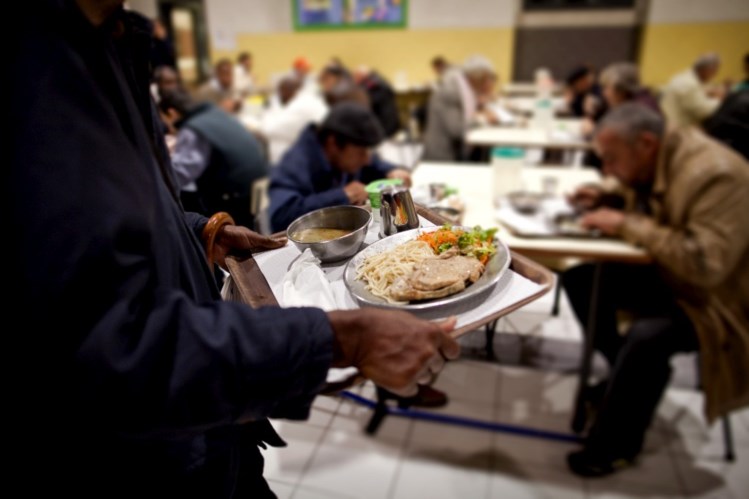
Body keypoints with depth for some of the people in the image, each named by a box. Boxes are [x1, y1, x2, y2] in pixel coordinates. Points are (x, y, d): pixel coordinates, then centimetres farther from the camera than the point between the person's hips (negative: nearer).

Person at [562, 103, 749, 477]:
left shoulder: (714, 175, -27)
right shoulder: (654, 164, -2)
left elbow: (706, 262, -35)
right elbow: (645, 208, 18)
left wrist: (626, 225, -29)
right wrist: (605, 200, -3)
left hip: (716, 296, -8)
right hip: (670, 275, 9)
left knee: (647, 336, -34)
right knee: (580, 277, -4)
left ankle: (615, 445, -9)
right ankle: (625, 373, 15)